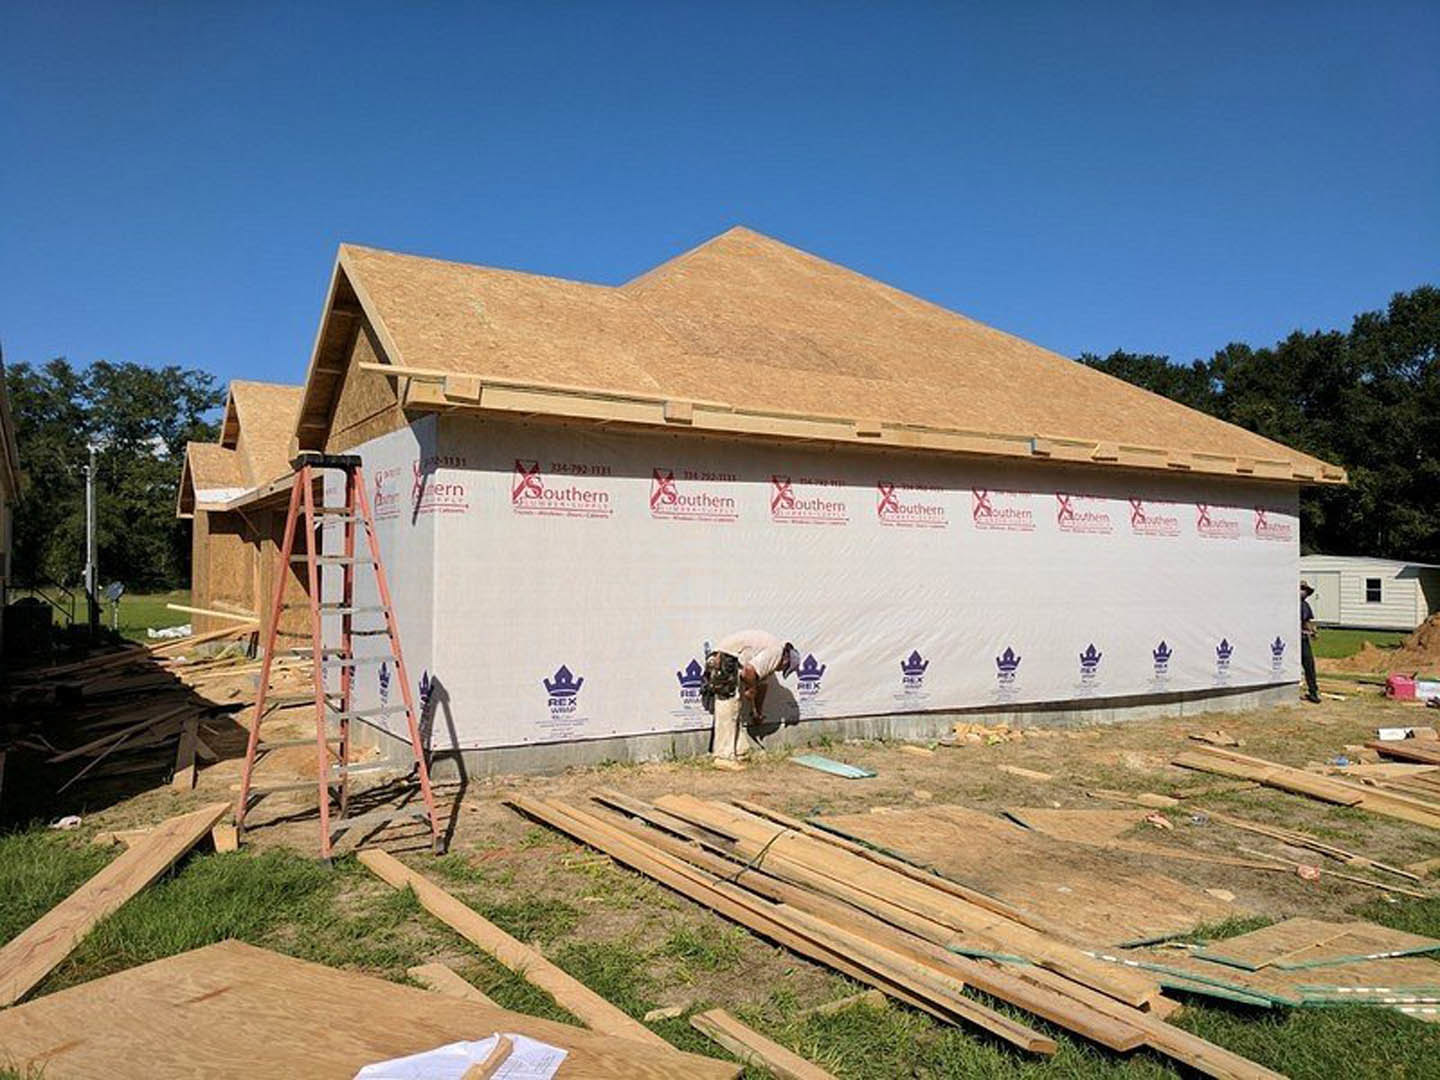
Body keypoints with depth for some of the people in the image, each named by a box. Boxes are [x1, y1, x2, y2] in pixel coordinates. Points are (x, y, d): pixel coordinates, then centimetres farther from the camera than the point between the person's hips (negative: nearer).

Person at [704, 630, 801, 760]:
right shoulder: (776, 651, -11)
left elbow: (763, 684, 32)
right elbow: (749, 670, -25)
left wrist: (758, 713, 41)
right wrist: (751, 689, -5)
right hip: (725, 663, -11)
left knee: (735, 712, 16)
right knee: (728, 712, -8)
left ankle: (740, 750, 24)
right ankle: (724, 757, -4)